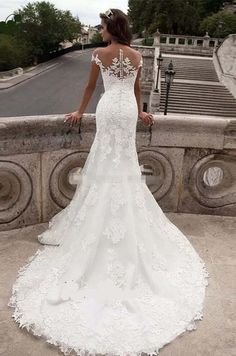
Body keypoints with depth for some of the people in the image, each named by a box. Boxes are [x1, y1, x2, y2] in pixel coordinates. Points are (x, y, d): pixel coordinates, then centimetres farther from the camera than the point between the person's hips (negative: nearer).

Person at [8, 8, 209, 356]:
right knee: (125, 161, 12)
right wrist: (140, 112, 30)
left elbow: (90, 86, 4)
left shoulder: (100, 54, -4)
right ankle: (129, 216, 20)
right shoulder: (137, 55, 6)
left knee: (108, 162, 4)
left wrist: (80, 112, 17)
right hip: (129, 110, 3)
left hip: (109, 109, -3)